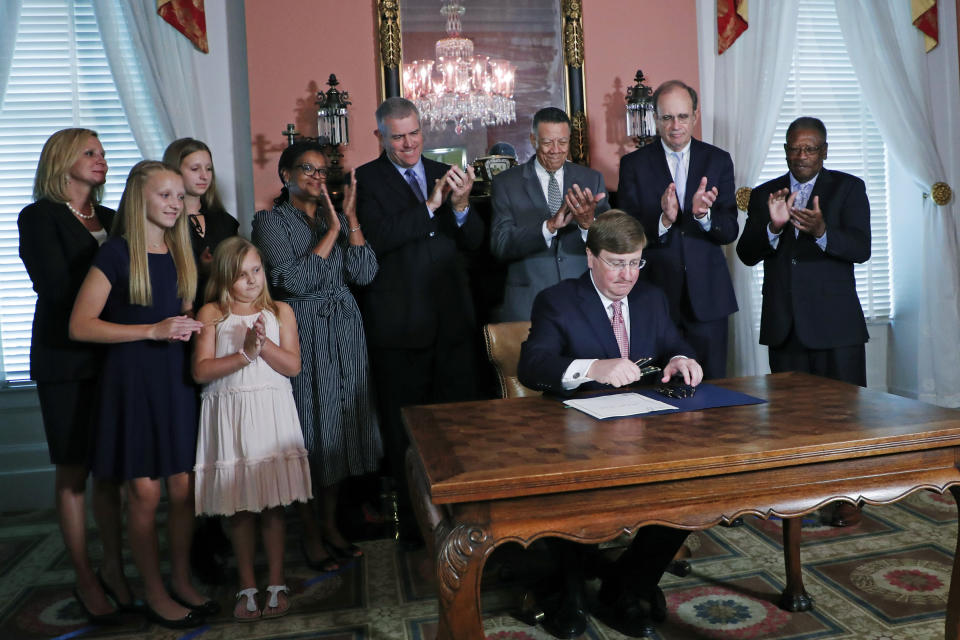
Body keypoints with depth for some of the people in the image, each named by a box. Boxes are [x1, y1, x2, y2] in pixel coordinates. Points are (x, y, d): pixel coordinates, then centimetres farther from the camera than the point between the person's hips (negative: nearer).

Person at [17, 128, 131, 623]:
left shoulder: (111, 219, 13)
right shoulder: (39, 218, -2)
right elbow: (58, 289, -13)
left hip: (113, 355, 4)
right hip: (67, 360, -4)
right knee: (74, 471, 5)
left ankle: (113, 568, 21)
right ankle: (84, 578, 18)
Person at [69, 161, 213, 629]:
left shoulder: (181, 252, 11)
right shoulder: (117, 252, -7)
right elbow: (80, 326, -12)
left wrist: (186, 327, 5)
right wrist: (152, 330, -18)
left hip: (177, 378, 5)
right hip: (132, 379, -5)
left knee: (183, 488, 7)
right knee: (145, 492, 1)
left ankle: (182, 581, 25)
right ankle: (154, 593, 18)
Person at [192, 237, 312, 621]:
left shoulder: (280, 312, 5)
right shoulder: (211, 315, 1)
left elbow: (293, 366, -2)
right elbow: (201, 371, -8)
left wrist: (264, 344, -15)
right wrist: (245, 353, -16)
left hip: (271, 415, 0)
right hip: (229, 417, 0)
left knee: (272, 505, 4)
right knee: (239, 507, 8)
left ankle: (276, 583, 18)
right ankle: (247, 586, 22)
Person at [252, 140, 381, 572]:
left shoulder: (337, 217, 12)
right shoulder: (271, 221, -3)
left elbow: (364, 273, -1)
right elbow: (293, 280, -16)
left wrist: (351, 219, -8)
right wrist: (331, 231, -14)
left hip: (344, 334, 5)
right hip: (301, 337, -5)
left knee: (339, 426, 10)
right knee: (308, 429, 1)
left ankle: (331, 524, 25)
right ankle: (310, 533, 17)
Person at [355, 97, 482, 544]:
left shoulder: (444, 174, 11)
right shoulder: (366, 180, -2)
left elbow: (473, 241, 5)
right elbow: (376, 239, -17)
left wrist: (460, 205, -13)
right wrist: (429, 206, -19)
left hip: (452, 321, 4)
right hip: (399, 326, -4)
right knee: (405, 428, 9)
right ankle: (414, 520, 23)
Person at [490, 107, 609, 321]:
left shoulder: (591, 179, 6)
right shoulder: (506, 183, 0)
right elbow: (500, 245, -12)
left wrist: (588, 222, -24)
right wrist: (549, 225, -25)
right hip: (527, 307, -2)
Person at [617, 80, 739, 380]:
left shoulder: (718, 160, 5)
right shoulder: (634, 164, 0)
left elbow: (730, 232, 0)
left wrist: (703, 214, -21)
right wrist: (663, 220, -26)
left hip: (707, 293, 2)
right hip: (656, 292, -2)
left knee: (711, 384, 10)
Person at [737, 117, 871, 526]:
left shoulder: (848, 188, 3)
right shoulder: (764, 194, 9)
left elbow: (861, 248, -10)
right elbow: (746, 254, -1)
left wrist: (821, 231, -29)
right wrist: (772, 226, -19)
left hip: (835, 322, -2)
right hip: (784, 323, 3)